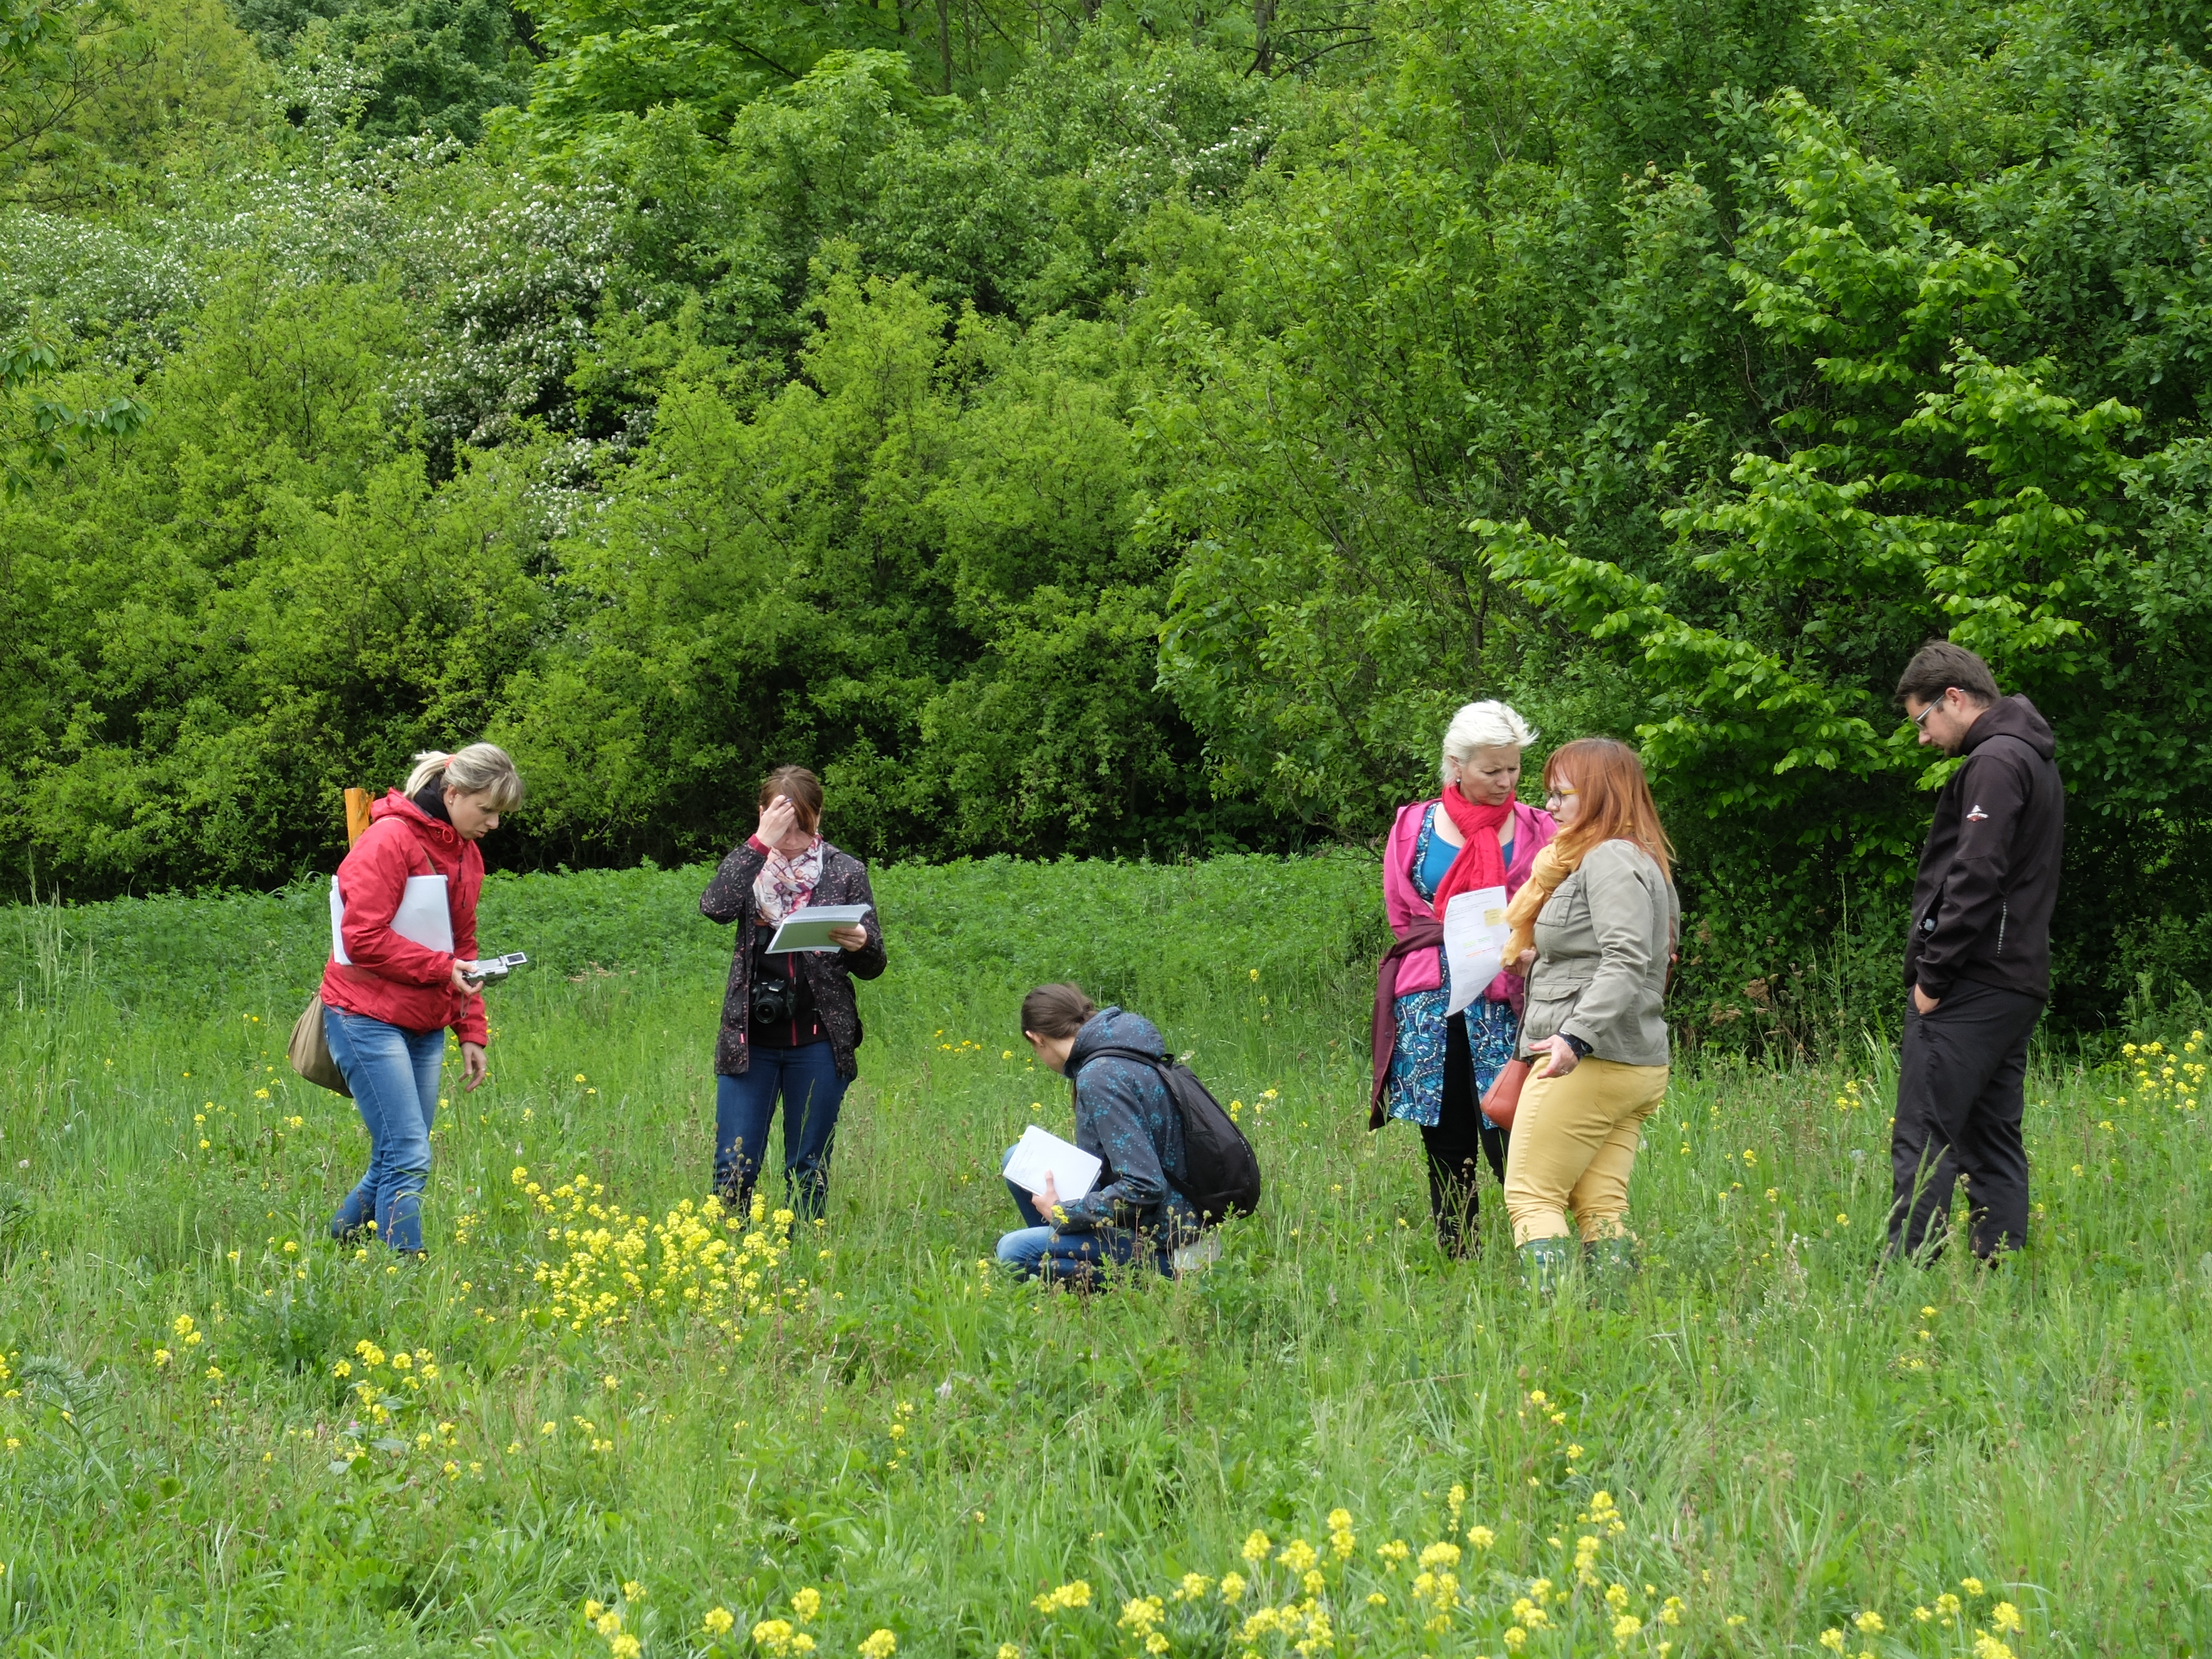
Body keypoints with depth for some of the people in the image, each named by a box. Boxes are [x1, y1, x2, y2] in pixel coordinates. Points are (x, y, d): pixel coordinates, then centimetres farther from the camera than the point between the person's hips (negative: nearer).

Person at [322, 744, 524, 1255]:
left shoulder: (467, 854, 13)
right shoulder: (391, 840, -14)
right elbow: (363, 939, -18)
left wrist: (472, 1032, 14)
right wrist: (441, 968, -17)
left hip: (425, 1028, 8)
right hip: (369, 1019, -8)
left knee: (395, 1161, 7)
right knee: (408, 1159, -13)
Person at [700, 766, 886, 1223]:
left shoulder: (845, 872, 4)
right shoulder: (750, 864, 6)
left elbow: (872, 967, 4)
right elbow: (715, 907, -16)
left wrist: (861, 945, -19)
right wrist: (760, 843, -18)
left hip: (818, 1043, 0)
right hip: (749, 1039, 0)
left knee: (808, 1169, 7)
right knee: (734, 1167, -1)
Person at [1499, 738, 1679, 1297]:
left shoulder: (1610, 861, -12)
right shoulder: (1646, 862, 20)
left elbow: (1628, 961, -24)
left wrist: (1575, 1036, -33)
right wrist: (1542, 958, 19)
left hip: (1588, 1064, -10)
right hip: (1640, 1067, 10)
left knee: (1530, 1195, -7)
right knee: (1601, 1206, 6)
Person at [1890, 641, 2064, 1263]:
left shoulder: (1994, 763, -11)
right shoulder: (2032, 760, 20)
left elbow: (1976, 880, -20)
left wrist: (1932, 976, -14)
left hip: (1970, 992, -10)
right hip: (2015, 986, 10)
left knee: (1922, 1141, -11)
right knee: (1993, 1145, 10)